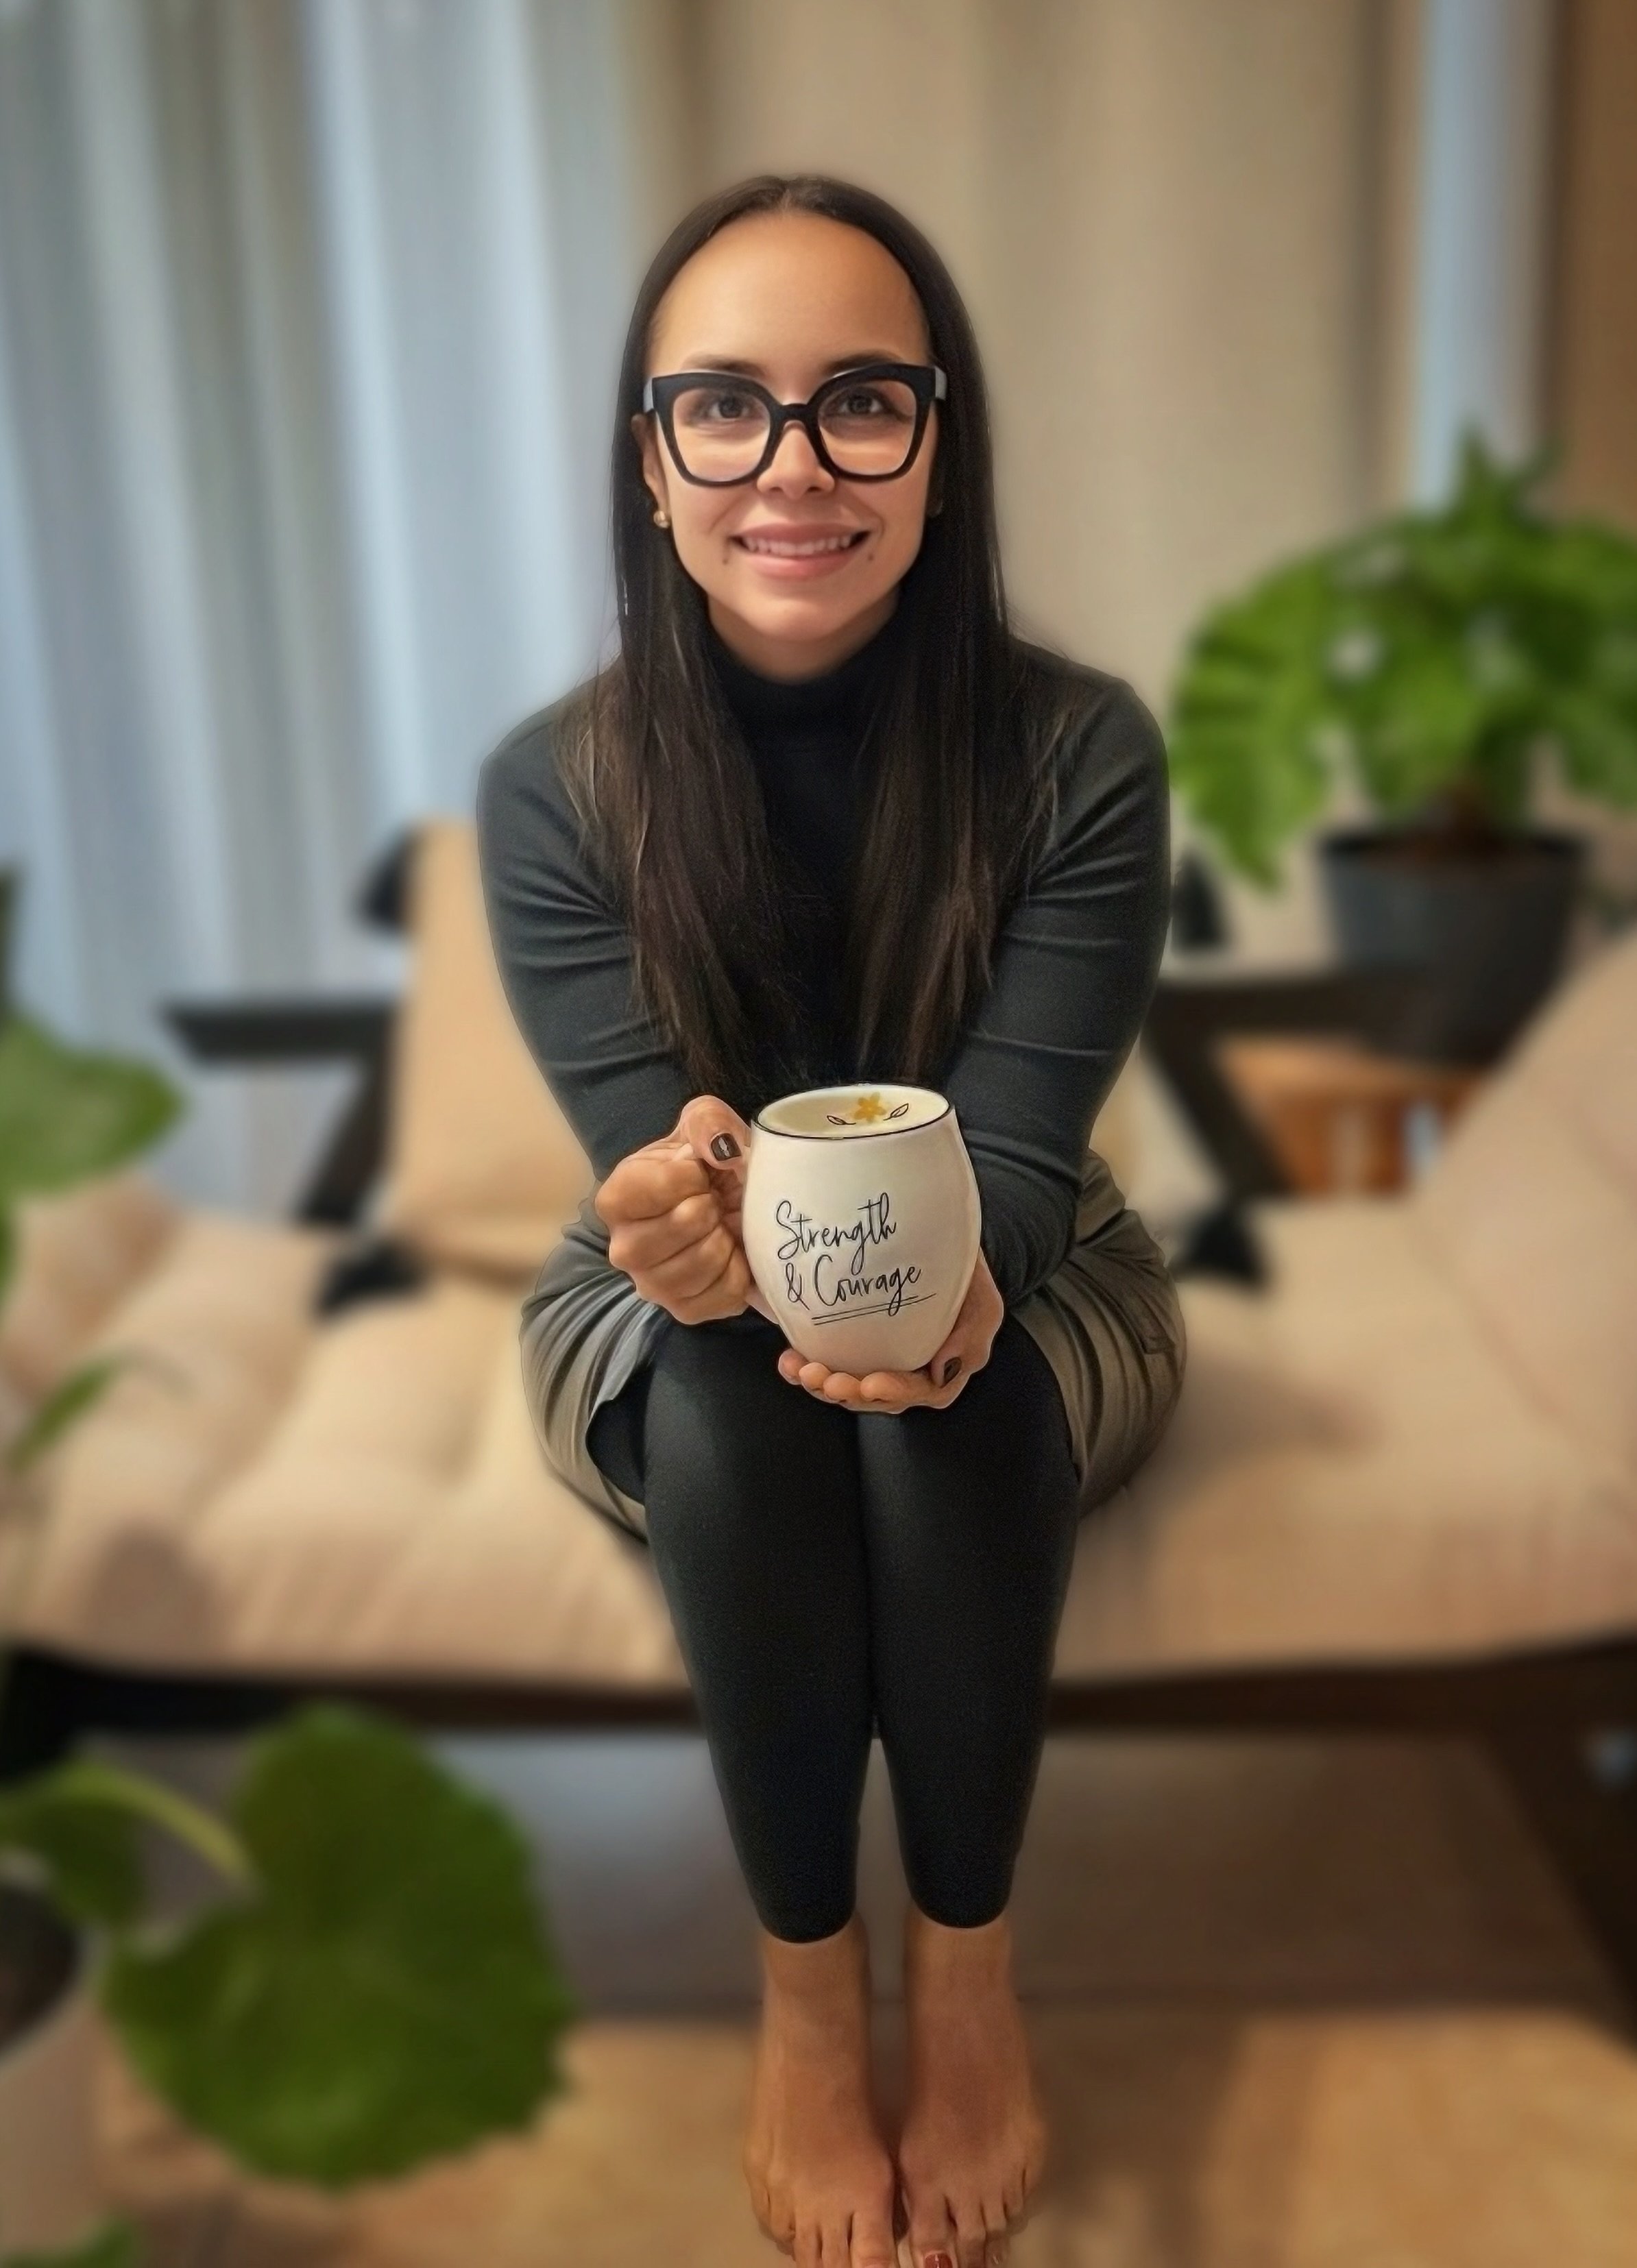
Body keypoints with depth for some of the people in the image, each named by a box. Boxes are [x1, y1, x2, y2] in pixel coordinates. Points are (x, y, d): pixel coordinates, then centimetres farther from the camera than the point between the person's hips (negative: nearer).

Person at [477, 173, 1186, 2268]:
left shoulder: (1078, 751, -19)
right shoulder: (556, 788, -17)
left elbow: (1010, 1158, -22)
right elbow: (659, 1164, -21)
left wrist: (937, 1284, -46)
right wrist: (707, 1229, -46)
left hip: (1021, 1297, 0)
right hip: (668, 1337, 1)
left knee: (953, 1393, -33)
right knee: (735, 1401, -33)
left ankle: (966, 1959, -10)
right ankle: (806, 1976, -11)